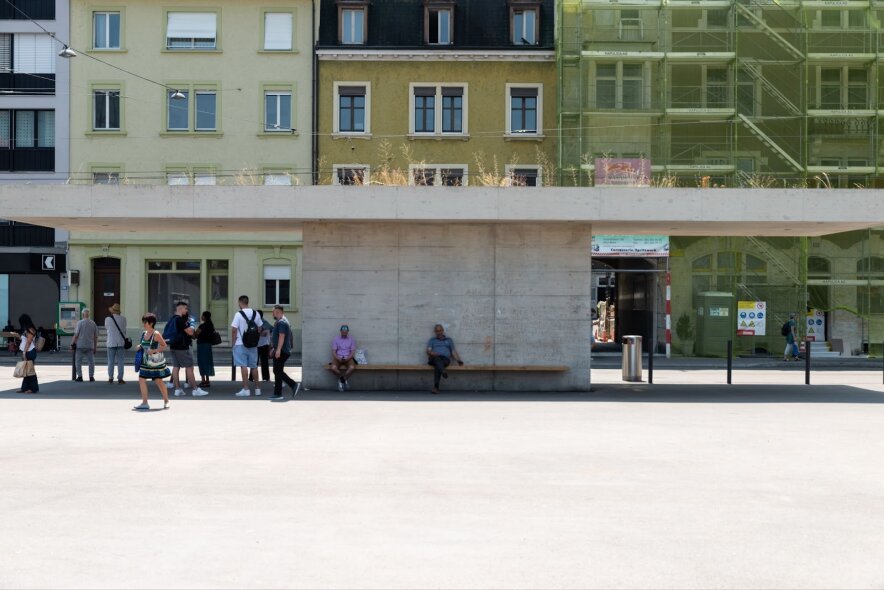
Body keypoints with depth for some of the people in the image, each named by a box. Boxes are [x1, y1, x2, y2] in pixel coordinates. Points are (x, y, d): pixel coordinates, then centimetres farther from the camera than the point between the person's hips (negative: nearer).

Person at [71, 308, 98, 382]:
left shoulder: (80, 323, -5)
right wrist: (95, 347, 13)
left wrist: (72, 343, 2)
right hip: (90, 346, 3)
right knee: (91, 361, 7)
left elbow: (76, 334, -8)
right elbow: (96, 337, 7)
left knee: (78, 361, 5)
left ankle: (80, 376, 0)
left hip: (80, 345, -3)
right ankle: (91, 376, 5)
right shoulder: (93, 323, 5)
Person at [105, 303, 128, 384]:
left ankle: (110, 378, 11)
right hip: (121, 342, 0)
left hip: (111, 342, 0)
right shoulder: (123, 319, -3)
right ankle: (120, 378, 1)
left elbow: (106, 329, 12)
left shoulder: (107, 319, -4)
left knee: (111, 361, 9)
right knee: (120, 361, 4)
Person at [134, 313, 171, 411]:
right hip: (145, 361, 7)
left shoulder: (156, 334, -13)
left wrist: (154, 350, -22)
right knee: (141, 380, -1)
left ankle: (166, 401, 17)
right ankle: (144, 403, 6)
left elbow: (164, 346, -11)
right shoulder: (144, 333, 8)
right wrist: (140, 347, 2)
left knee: (158, 381, 1)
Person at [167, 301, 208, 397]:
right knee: (189, 367, -4)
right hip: (182, 347, -9)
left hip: (173, 347, 9)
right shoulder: (180, 319, -17)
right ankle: (195, 389, -2)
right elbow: (190, 332, -18)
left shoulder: (172, 319, 12)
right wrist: (191, 325, 2)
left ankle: (178, 389, 8)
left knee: (176, 367, 7)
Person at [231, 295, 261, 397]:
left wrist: (233, 342, -2)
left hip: (241, 344, -5)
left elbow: (234, 330, -13)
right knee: (254, 366, 13)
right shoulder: (255, 313, 4)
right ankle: (257, 388, 19)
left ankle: (246, 389, -5)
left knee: (243, 366, -3)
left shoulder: (239, 314, -12)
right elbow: (259, 328, 11)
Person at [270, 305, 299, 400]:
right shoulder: (280, 321, 19)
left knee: (278, 372, -6)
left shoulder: (282, 322, -16)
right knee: (278, 371, 12)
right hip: (279, 351, 11)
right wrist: (274, 348, 27)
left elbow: (282, 336, -24)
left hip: (281, 352, -11)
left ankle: (278, 394, -1)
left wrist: (278, 350, -29)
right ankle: (294, 385, 12)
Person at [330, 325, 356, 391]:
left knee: (352, 367, -34)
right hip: (338, 358, 0)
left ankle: (341, 379, -12)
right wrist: (338, 358, -17)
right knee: (333, 368, -33)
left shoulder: (351, 340, 9)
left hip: (348, 358, 0)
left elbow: (353, 352, 2)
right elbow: (333, 352, 2)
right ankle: (345, 379, -6)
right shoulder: (336, 339, 8)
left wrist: (347, 358, -16)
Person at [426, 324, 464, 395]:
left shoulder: (449, 340, 27)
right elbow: (428, 351, 10)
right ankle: (443, 371, -67)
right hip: (434, 358, 1)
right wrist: (432, 353, -14)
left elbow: (453, 352, 18)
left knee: (437, 366, -36)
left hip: (445, 359, -1)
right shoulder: (432, 340, 25)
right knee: (437, 358, -38)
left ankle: (436, 387, -48)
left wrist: (459, 360, 2)